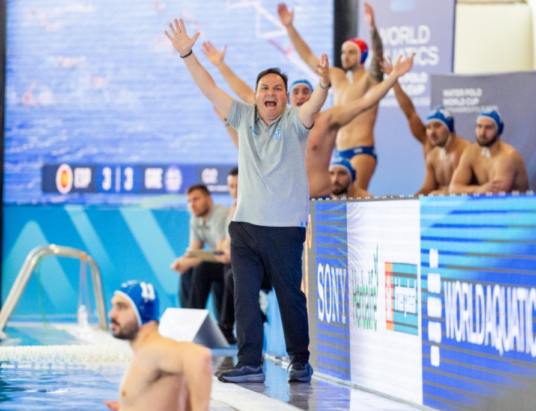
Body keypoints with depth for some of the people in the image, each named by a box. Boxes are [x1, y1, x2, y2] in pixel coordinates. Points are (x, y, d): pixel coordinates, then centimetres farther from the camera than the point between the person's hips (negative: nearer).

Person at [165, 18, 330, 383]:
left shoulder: (293, 122, -1)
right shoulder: (244, 117, 10)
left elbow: (313, 107, -22)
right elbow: (209, 88, 6)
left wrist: (324, 85, -43)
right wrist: (187, 54, -4)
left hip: (285, 227, -4)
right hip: (245, 225, 4)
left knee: (291, 296, 2)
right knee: (245, 297, 2)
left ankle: (300, 362, 14)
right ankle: (250, 365, 6)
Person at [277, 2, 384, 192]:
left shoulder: (369, 79, -3)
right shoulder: (337, 76, 16)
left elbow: (378, 57, -22)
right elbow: (307, 56, 21)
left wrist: (373, 28, -39)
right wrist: (289, 27, 15)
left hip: (362, 152, -7)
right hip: (339, 152, 7)